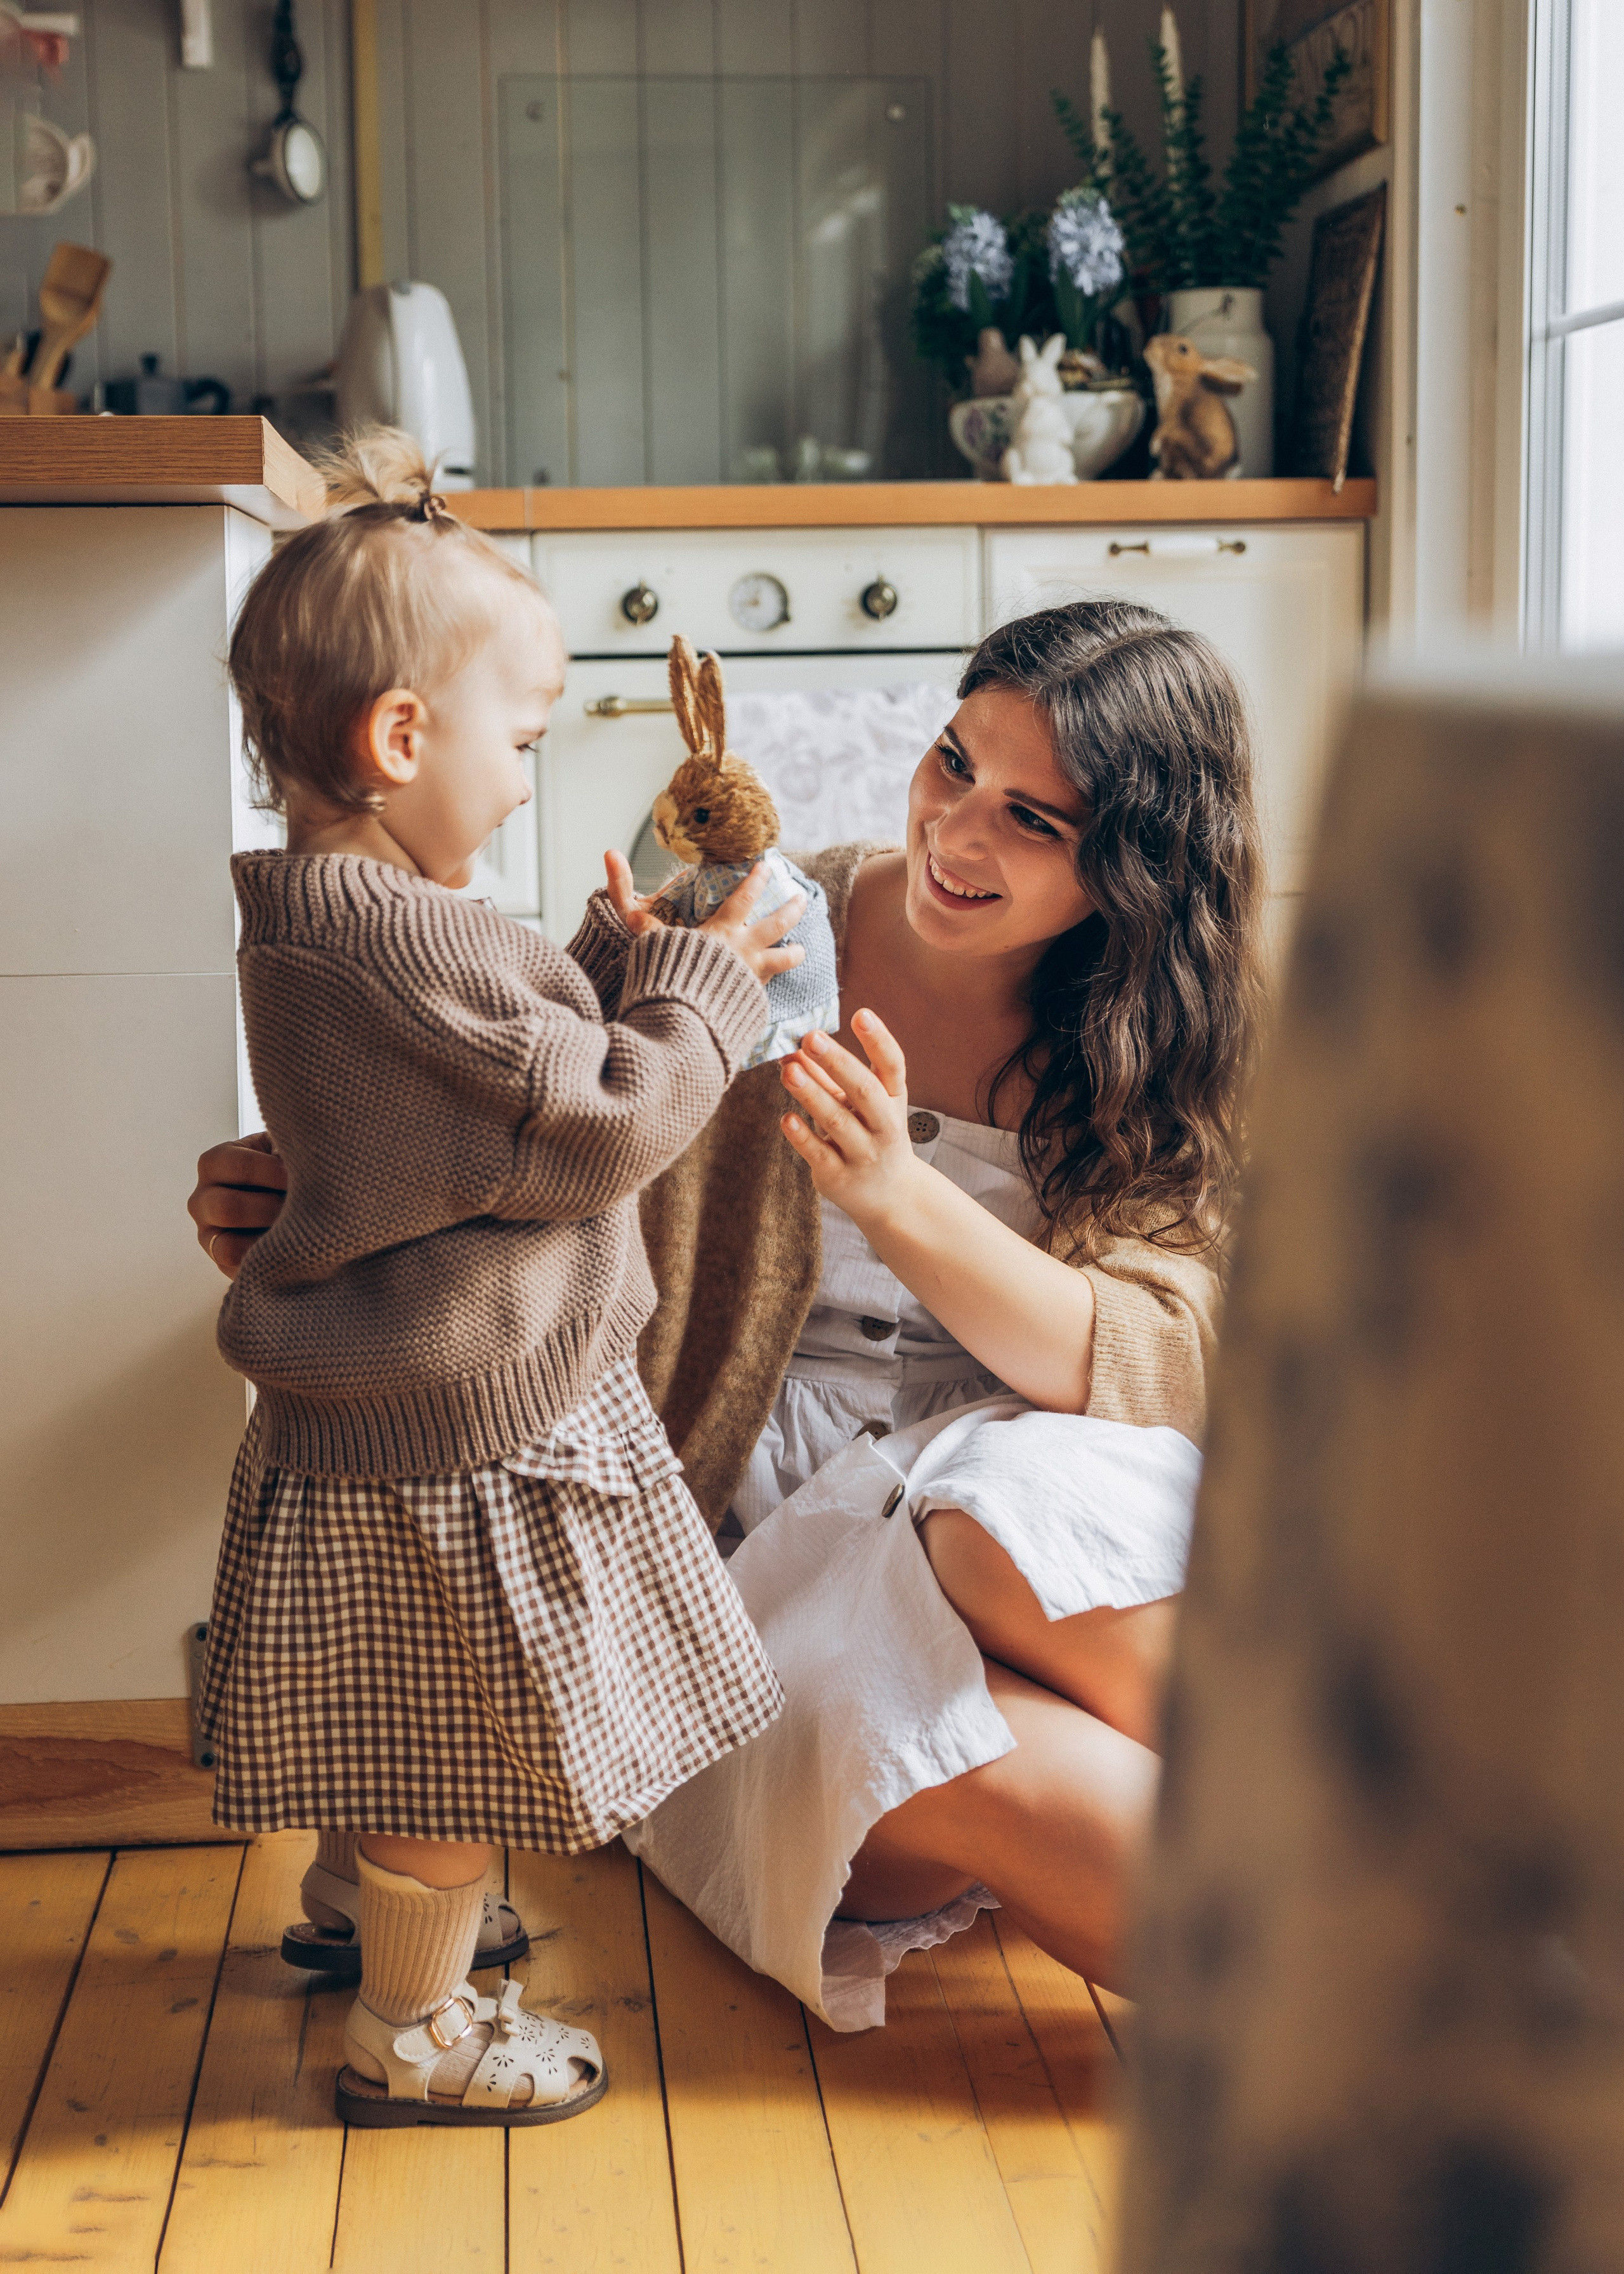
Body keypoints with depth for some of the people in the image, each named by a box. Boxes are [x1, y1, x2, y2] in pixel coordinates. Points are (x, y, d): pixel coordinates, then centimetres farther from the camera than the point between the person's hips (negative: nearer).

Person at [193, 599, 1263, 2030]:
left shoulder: (1181, 1034, 1)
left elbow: (1163, 1362, -12)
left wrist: (895, 1198, -27)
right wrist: (305, 1211, -15)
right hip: (789, 1506, 1)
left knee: (1014, 1538, -38)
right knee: (885, 1719, -34)